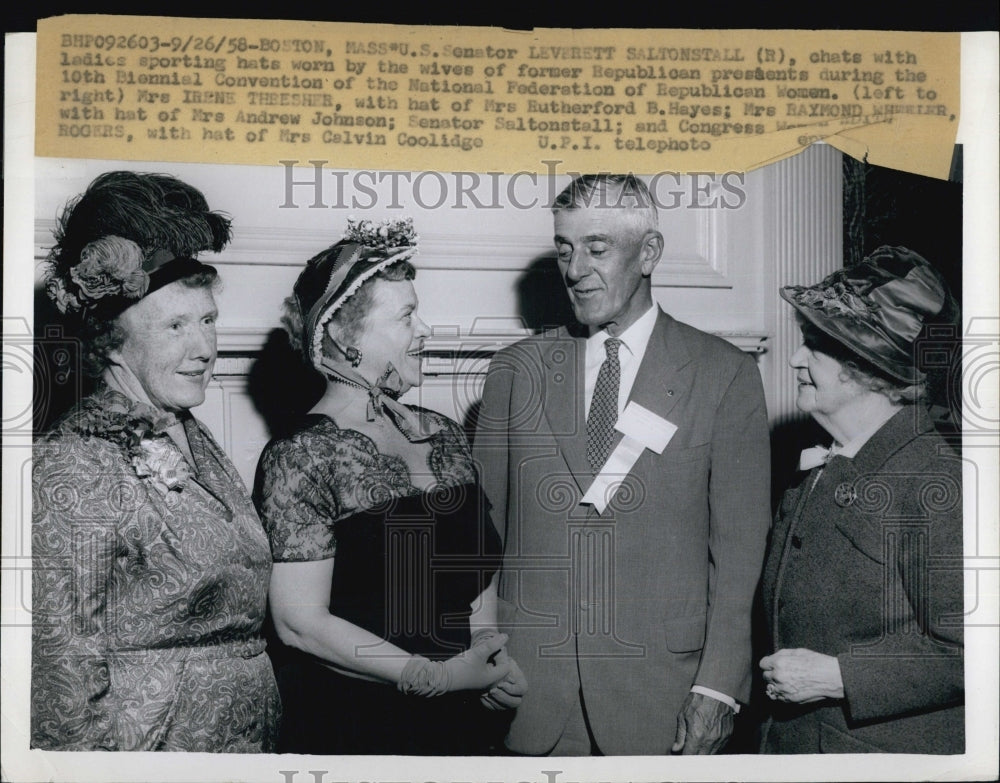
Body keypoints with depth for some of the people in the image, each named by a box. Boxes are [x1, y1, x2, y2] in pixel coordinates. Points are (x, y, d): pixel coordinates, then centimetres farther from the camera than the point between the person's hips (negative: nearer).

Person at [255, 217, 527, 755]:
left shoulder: (444, 435, 5)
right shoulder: (300, 458, -15)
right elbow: (299, 622, -18)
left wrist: (488, 647, -4)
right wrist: (435, 676, -20)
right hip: (350, 725, -6)